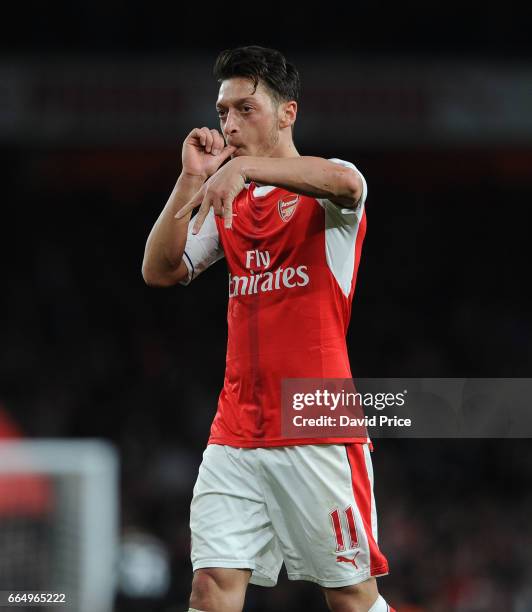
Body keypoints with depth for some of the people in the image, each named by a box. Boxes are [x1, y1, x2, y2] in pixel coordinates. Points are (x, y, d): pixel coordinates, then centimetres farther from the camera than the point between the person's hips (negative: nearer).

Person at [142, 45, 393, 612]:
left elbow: (346, 182, -27)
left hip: (318, 433, -5)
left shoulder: (321, 194, -2)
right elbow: (160, 271, 10)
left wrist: (244, 166, -38)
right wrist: (190, 180, 0)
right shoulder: (229, 203, 17)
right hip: (235, 433, 5)